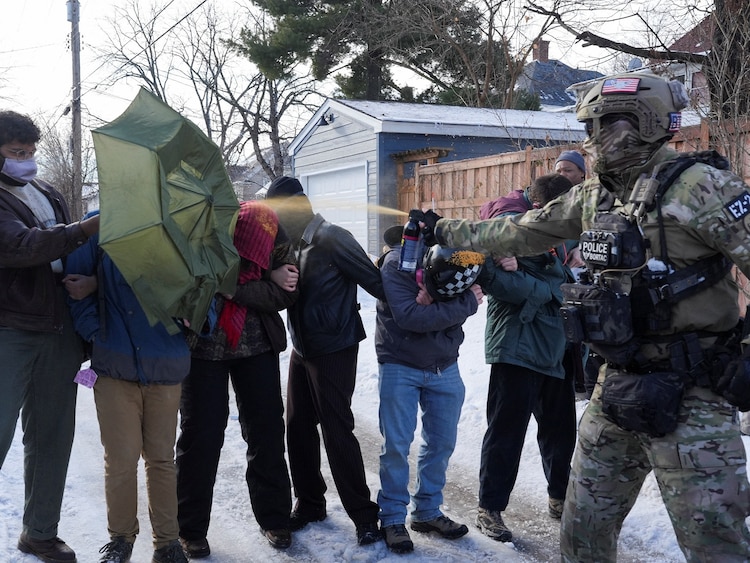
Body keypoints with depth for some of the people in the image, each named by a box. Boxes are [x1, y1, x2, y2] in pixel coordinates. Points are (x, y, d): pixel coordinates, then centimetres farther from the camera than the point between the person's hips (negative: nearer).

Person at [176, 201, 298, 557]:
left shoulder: (276, 242, -13)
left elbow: (285, 295, -16)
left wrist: (236, 288, -29)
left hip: (256, 347, 3)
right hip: (204, 347, -2)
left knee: (267, 431, 7)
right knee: (201, 434, 1)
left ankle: (274, 517, 26)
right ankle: (190, 529, 18)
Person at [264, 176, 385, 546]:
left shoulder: (333, 239, -17)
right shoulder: (295, 244, 8)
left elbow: (375, 283, -16)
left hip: (334, 349, -8)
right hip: (301, 348, 8)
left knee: (336, 430, -5)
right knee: (298, 426, 11)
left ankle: (363, 515, 7)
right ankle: (309, 502, 27)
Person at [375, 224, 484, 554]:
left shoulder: (465, 270, -8)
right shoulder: (398, 263, -22)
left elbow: (454, 318, -13)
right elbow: (408, 316, -30)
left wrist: (432, 304, -32)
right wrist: (465, 303, -26)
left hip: (445, 368, 4)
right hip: (400, 366, -4)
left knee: (441, 442, 8)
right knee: (396, 445, -2)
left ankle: (427, 511, 25)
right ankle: (392, 517, 14)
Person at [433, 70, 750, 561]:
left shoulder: (697, 185, -13)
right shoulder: (595, 196, 10)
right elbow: (522, 233, 21)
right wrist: (447, 231, 26)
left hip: (690, 398, -7)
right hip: (617, 389, 7)